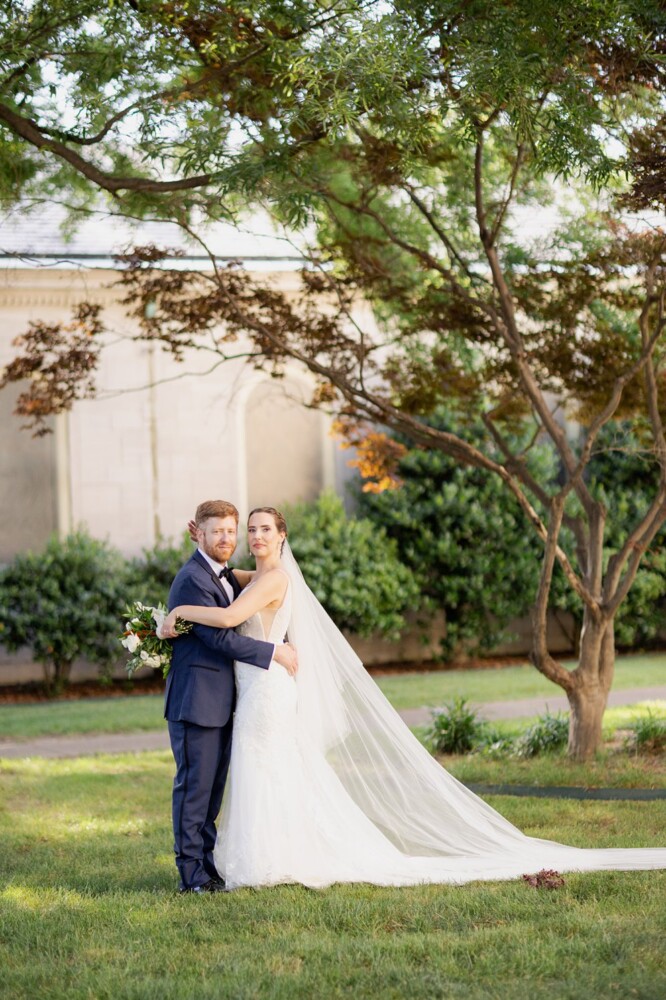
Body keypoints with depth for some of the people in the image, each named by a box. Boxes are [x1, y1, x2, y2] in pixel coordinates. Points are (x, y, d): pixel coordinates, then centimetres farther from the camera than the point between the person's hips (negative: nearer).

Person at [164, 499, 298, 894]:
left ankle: (208, 865, 19)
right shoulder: (193, 580, -16)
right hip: (196, 701, -9)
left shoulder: (224, 575, 14)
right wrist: (274, 652, -14)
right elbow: (221, 638, -20)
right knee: (194, 787, -4)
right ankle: (192, 874, 1)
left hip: (219, 702, 9)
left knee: (213, 788, 12)